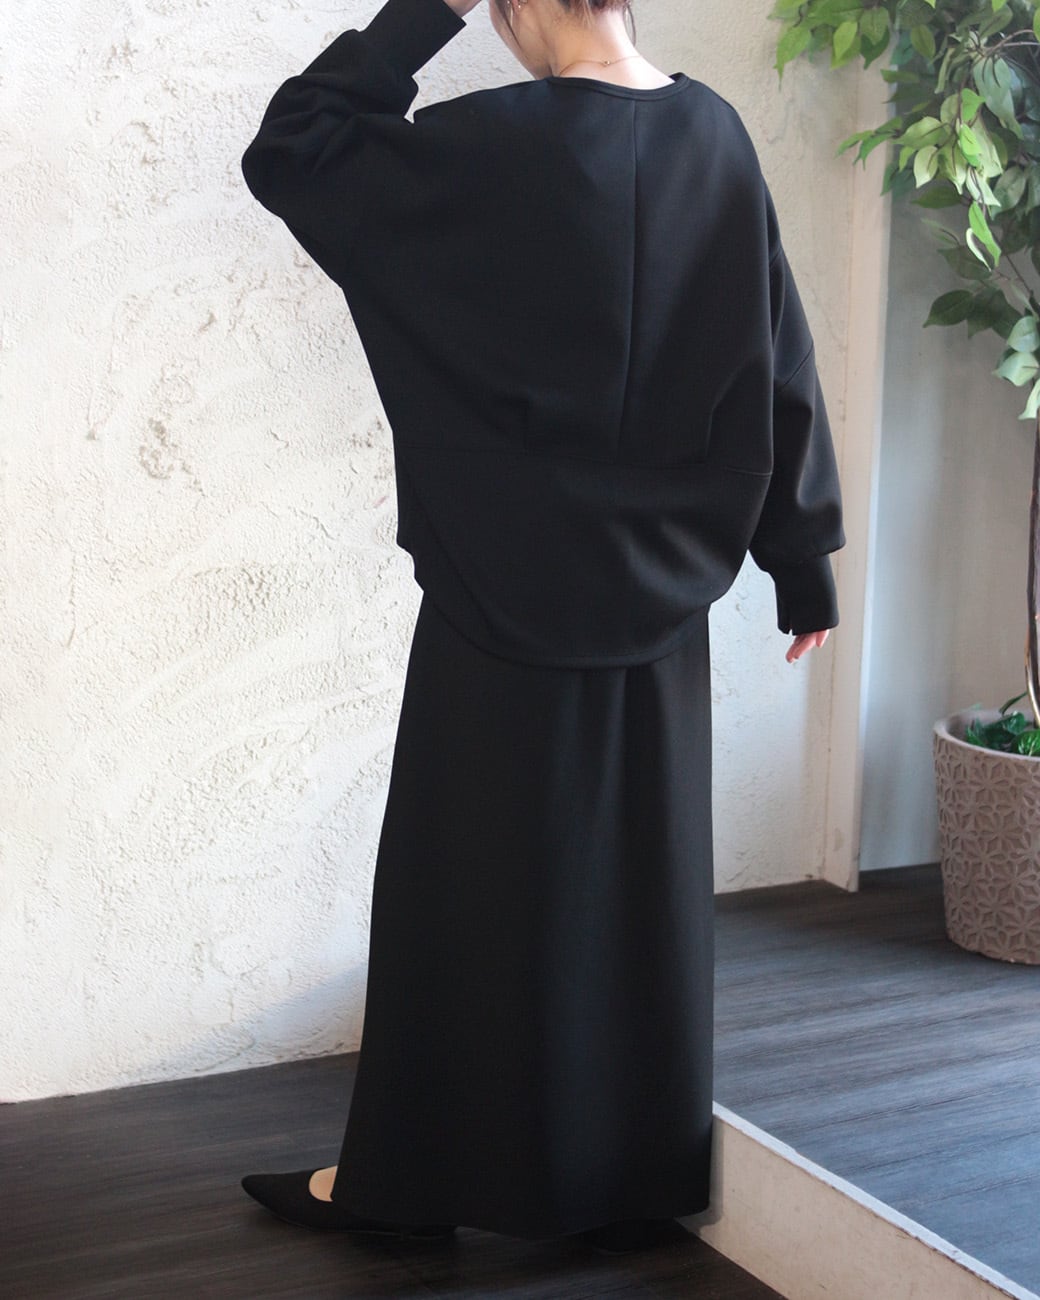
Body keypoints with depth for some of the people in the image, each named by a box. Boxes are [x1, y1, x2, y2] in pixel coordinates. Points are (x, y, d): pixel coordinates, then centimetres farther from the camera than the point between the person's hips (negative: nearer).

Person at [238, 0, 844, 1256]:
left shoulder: (500, 143, -17)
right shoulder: (714, 136, 1)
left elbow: (288, 151, -10)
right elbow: (777, 364, 4)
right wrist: (802, 563, 11)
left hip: (506, 589, -5)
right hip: (656, 590, 6)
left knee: (469, 879, 6)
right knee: (638, 878, 13)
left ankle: (406, 1172, 19)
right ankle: (639, 1172, 25)